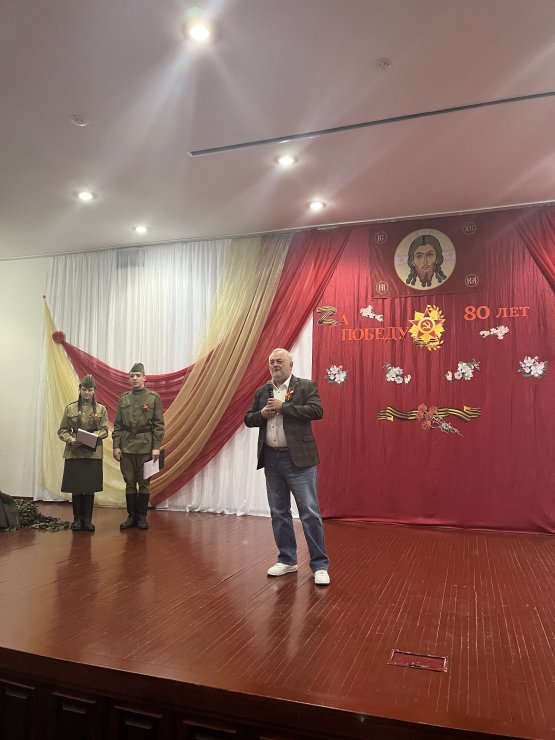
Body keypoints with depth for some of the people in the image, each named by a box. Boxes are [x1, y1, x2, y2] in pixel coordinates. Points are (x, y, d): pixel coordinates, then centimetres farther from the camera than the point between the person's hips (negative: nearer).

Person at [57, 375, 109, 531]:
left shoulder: (101, 409, 5)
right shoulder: (70, 408, 5)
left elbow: (104, 430, 0)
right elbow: (62, 430, 5)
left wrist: (94, 436, -19)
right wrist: (70, 439, -15)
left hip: (93, 453, 0)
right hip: (73, 452, 0)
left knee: (90, 487, 2)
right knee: (75, 487, 2)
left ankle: (87, 519, 14)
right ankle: (77, 519, 15)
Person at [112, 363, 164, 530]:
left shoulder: (154, 397, -1)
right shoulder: (123, 398, 8)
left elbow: (158, 424, -4)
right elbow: (117, 424, 8)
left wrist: (156, 447, -10)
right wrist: (116, 446, 0)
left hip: (145, 447, -3)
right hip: (126, 446, 3)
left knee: (144, 483, 4)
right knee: (129, 483, 8)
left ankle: (142, 517, 14)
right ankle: (131, 516, 18)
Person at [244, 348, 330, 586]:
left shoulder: (306, 386, -2)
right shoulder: (262, 391, 12)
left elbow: (317, 411, -16)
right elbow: (248, 419, 14)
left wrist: (283, 406, -17)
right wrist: (262, 414, -8)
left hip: (298, 459, -5)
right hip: (271, 459, 5)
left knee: (310, 512, -3)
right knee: (279, 513, 13)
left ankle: (320, 565, 8)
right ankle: (287, 560, 27)